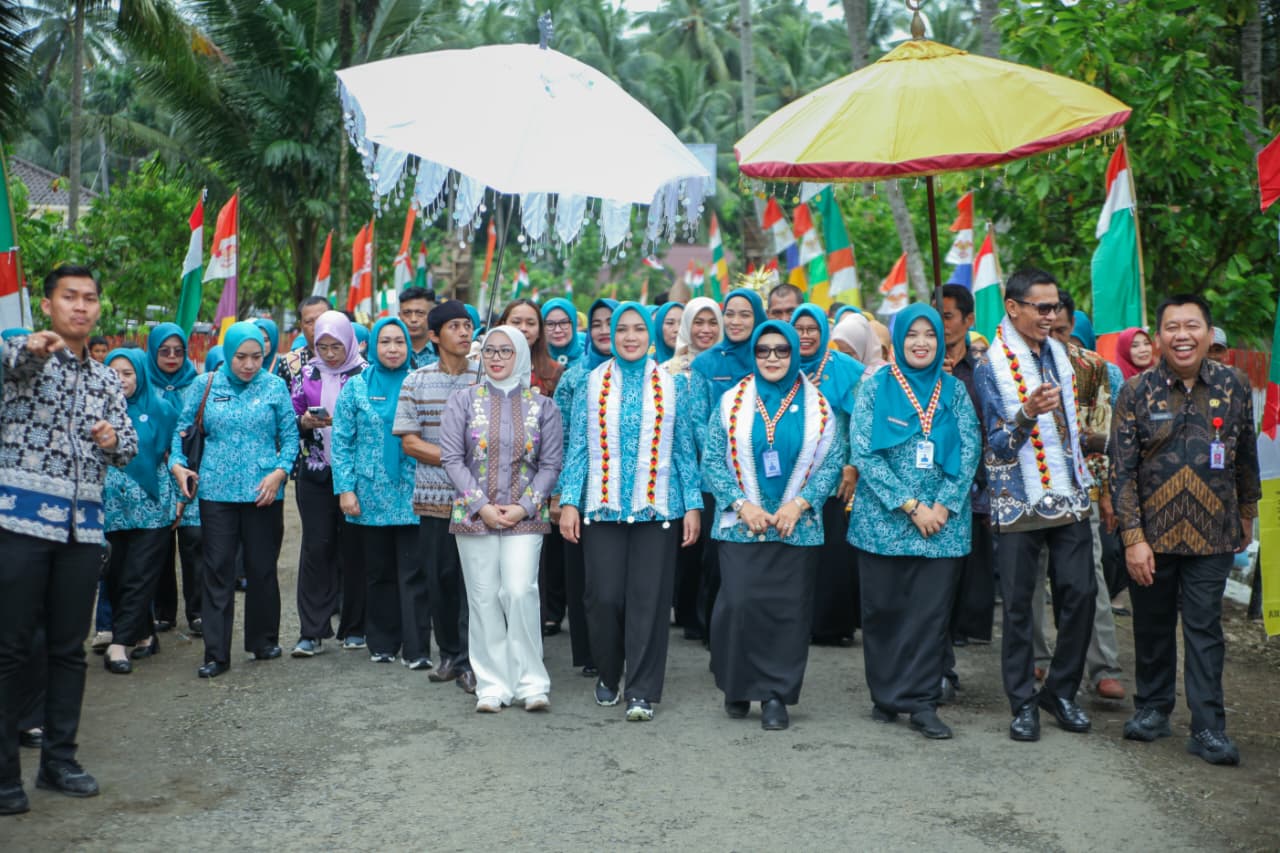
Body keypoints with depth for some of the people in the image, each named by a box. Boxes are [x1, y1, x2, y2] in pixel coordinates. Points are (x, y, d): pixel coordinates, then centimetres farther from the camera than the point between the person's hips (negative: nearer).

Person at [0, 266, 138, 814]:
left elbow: (129, 448, 16)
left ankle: (58, 760, 21)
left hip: (83, 524, 5)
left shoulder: (107, 379, 16)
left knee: (69, 647, 10)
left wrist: (114, 442, -7)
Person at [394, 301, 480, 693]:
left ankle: (470, 659, 7)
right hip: (434, 496, 2)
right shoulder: (417, 381, 5)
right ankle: (449, 653, 24)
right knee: (439, 577, 8)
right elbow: (409, 442, 0)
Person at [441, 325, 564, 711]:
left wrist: (524, 507, -8)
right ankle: (493, 685, 11)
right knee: (484, 597, 2)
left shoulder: (542, 405, 5)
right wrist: (482, 506, -9)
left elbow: (551, 464, 3)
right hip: (475, 515, 1)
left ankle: (530, 682, 0)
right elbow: (452, 458, -1)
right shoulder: (464, 401, 5)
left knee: (520, 592, -11)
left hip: (525, 517, -1)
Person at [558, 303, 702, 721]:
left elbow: (685, 449, 6)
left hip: (657, 508, 0)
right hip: (602, 507, 0)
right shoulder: (593, 383, 6)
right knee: (604, 596, 1)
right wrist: (569, 502, -2)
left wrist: (693, 505, 1)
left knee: (649, 599, 0)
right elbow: (577, 447, 5)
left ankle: (643, 691, 11)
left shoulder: (670, 385, 6)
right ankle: (608, 675, 25)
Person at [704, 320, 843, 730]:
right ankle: (737, 686, 13)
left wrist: (798, 504, -9)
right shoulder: (732, 401, 4)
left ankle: (776, 695, 12)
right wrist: (742, 505, -9)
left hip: (798, 526, 1)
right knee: (739, 604, -8)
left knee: (789, 610, 1)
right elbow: (713, 461, 2)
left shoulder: (817, 406, 5)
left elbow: (833, 461, 2)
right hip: (741, 525, -1)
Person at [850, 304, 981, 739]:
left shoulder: (953, 390, 8)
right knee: (883, 610, 5)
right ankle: (884, 695, 19)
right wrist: (909, 505, -12)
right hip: (883, 519, -1)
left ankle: (922, 702, 7)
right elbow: (863, 452, -6)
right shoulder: (876, 387, 1)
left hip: (943, 521, 2)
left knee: (932, 611, -1)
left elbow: (970, 450, 3)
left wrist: (943, 506, -10)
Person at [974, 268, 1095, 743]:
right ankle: (1023, 703, 12)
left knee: (1079, 594, 1)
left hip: (1068, 498, 5)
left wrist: (1083, 482, 19)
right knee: (1018, 606, 1)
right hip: (1019, 502, -5)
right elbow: (998, 445, -11)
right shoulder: (992, 368, -8)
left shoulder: (1059, 354, 11)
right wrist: (1026, 413, -29)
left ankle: (1061, 691, 18)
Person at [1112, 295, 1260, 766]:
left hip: (1211, 535, 0)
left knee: (1204, 629, 2)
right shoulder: (1137, 391, -5)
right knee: (1152, 626, 12)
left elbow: (1246, 457, 13)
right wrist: (1133, 537, -11)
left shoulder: (1232, 387, 0)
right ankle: (1153, 708, 29)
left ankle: (1208, 728, 9)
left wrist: (1246, 514, 19)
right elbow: (1122, 470, -7)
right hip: (1152, 534, 0)